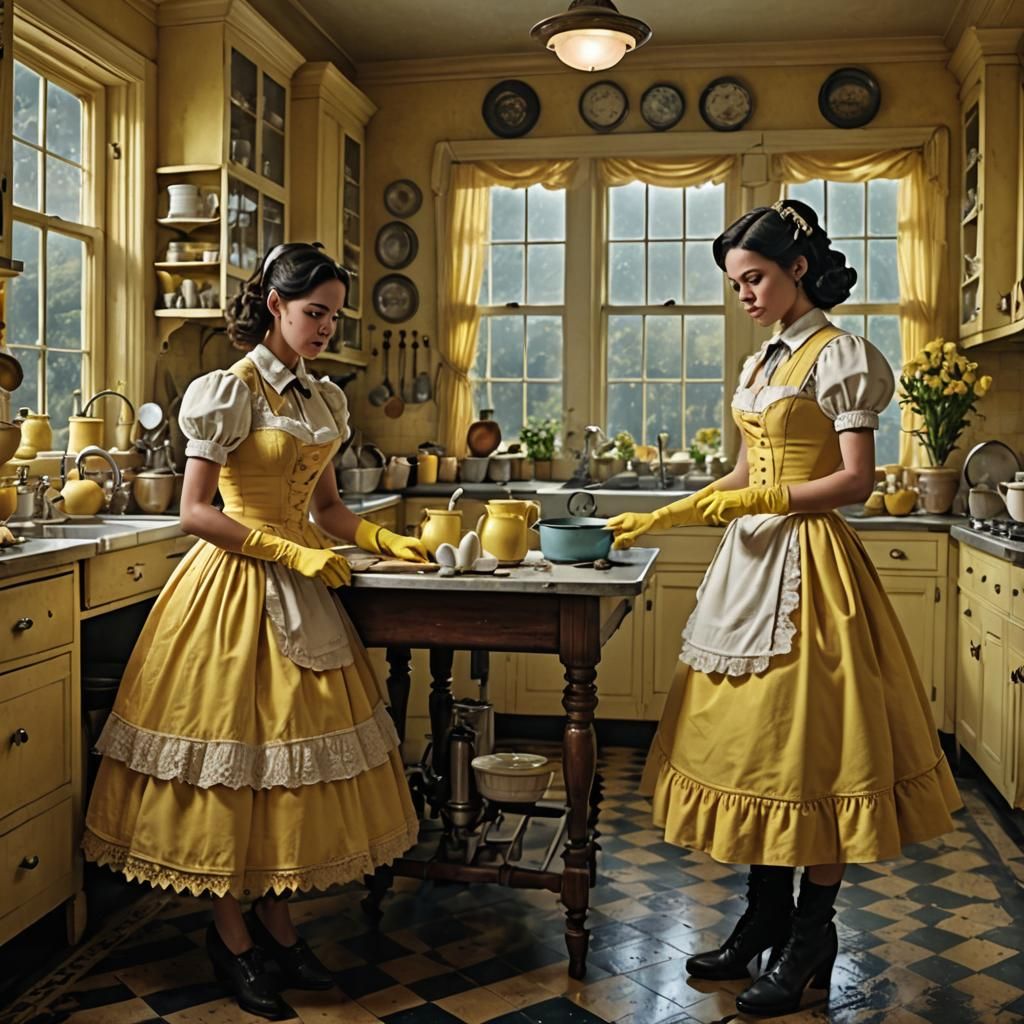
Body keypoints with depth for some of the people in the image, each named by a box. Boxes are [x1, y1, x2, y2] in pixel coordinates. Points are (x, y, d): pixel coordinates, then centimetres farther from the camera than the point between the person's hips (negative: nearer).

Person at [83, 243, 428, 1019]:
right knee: (232, 759, 2)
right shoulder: (229, 391, -10)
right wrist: (289, 551, -17)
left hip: (302, 592, 7)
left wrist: (385, 540, 2)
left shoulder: (325, 398, 11)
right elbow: (195, 513, -13)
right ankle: (231, 934, 18)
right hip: (235, 587, -7)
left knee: (293, 751, 10)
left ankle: (275, 920, 24)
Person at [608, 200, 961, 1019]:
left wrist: (759, 503, -22)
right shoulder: (760, 366, 16)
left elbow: (857, 479, -13)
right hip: (752, 561, 8)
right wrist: (664, 517, 12)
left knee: (810, 745, -2)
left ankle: (811, 942, 12)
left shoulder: (840, 355, -7)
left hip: (807, 562, -8)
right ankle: (765, 918, 23)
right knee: (752, 740, 10)